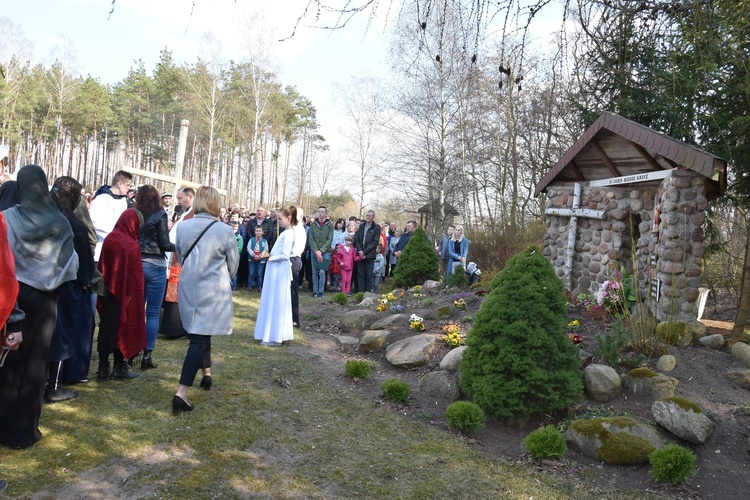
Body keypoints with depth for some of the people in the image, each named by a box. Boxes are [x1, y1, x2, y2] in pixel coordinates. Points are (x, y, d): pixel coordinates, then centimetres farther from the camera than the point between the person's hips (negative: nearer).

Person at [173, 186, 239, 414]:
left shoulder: (182, 227, -4)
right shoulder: (224, 231, -14)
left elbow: (181, 256, 11)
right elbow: (233, 265, -2)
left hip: (189, 287, 5)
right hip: (213, 291, -5)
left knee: (201, 334, 24)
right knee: (200, 339, -2)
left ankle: (207, 374, 40)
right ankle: (181, 393, -7)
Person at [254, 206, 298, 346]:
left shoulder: (288, 234, -16)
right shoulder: (287, 232, 13)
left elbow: (285, 255, -22)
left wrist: (269, 257, -13)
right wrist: (270, 256, 6)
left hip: (279, 270, -10)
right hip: (277, 270, 10)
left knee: (276, 302, -3)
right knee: (273, 301, 13)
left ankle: (275, 337, 4)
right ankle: (273, 333, 21)